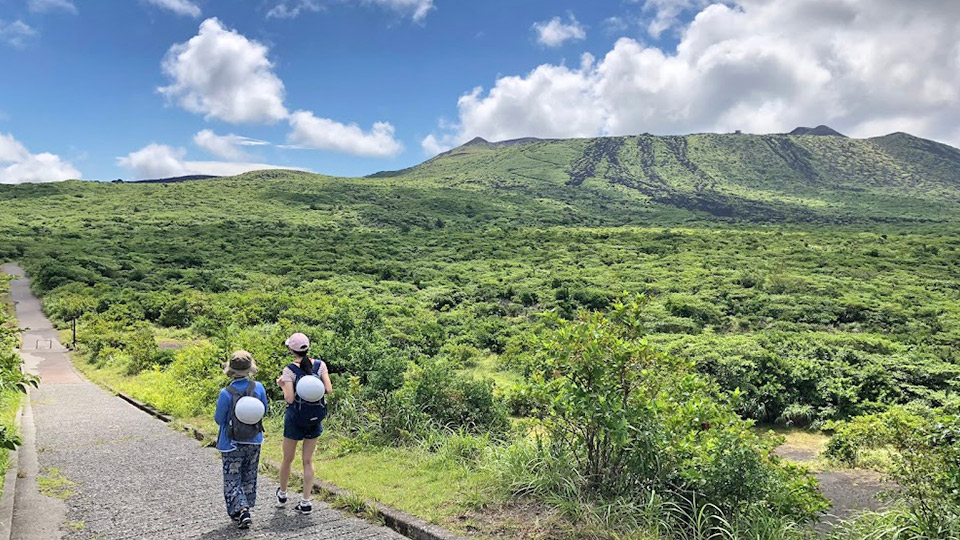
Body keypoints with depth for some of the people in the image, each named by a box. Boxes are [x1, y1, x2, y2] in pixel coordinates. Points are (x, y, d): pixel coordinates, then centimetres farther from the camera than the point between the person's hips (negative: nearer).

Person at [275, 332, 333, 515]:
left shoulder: (289, 371, -14)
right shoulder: (320, 365, -6)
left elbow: (289, 398, -19)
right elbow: (329, 390, -9)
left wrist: (282, 385, -2)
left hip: (295, 418, -3)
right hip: (315, 419, 3)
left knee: (288, 459, 17)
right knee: (308, 460, 11)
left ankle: (282, 494, 37)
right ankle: (306, 502, 11)